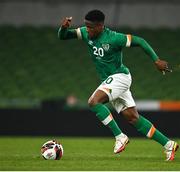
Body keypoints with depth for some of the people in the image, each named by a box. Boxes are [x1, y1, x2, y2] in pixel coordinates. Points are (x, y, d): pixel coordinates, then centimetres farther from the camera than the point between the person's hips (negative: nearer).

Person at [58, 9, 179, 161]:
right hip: (109, 80, 8)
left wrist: (156, 60, -14)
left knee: (94, 102, -25)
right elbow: (62, 36, 1)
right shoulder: (86, 34, -1)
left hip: (119, 77, -8)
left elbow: (139, 41, -14)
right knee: (133, 118, 6)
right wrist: (64, 27, -22)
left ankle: (120, 137, -17)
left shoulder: (113, 38, -21)